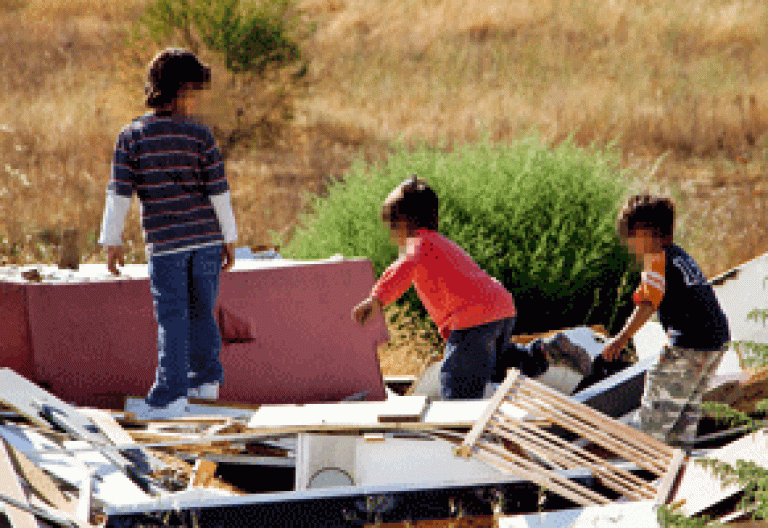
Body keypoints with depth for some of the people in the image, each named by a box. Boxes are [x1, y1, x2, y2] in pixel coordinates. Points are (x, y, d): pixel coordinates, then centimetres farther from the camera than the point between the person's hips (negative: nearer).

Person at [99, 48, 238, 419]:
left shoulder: (132, 137, -4)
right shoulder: (200, 136, -4)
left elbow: (120, 193, -5)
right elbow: (218, 190, -3)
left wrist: (112, 240, 2)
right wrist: (229, 237, 6)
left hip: (165, 241, -1)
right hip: (206, 236, 1)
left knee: (173, 318, -1)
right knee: (201, 312, 18)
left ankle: (170, 395, -5)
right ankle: (206, 378, 27)